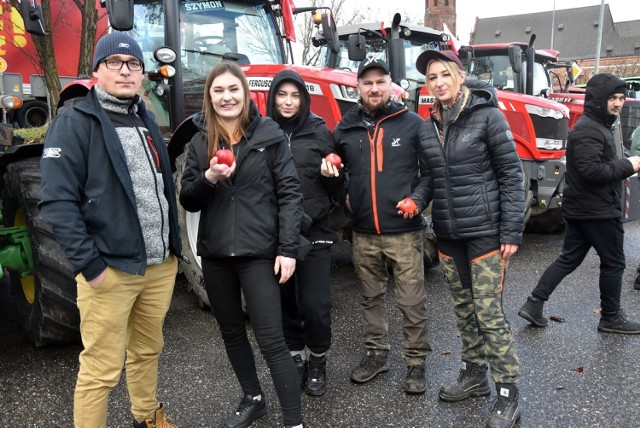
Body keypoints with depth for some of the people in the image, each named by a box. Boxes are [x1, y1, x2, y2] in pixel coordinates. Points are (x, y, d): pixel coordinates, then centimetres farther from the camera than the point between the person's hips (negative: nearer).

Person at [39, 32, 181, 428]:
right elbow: (57, 202, -15)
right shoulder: (73, 124, -8)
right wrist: (89, 265, -19)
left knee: (148, 350, 22)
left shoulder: (146, 121, 14)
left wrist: (173, 245, 15)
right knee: (101, 370, 1)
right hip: (110, 269, -7)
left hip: (161, 265, 7)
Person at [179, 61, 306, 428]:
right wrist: (209, 178, -15)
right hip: (215, 253, 5)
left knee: (271, 339, -5)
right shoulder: (200, 142, 7)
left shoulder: (270, 135, -3)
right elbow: (188, 201, 6)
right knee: (232, 332, 17)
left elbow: (289, 194, -6)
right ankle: (253, 398, 38)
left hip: (258, 251, -5)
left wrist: (288, 249, -13)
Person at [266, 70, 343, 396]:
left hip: (314, 231, -1)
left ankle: (317, 361, 22)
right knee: (285, 301, 10)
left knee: (314, 304, -3)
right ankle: (295, 357, 31)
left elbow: (335, 186, 7)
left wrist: (332, 175, -15)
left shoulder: (319, 131, 1)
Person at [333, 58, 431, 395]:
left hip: (404, 232, -3)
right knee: (371, 298, 16)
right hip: (363, 233, 3)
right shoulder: (345, 129, 6)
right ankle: (375, 354, 32)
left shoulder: (412, 124, -1)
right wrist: (343, 196, 5)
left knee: (411, 302, 3)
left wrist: (418, 199, -14)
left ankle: (415, 362, 19)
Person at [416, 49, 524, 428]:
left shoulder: (487, 115, -8)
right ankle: (475, 375, 31)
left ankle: (508, 395, 11)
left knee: (490, 313, -3)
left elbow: (511, 174, -9)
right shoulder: (428, 127, 7)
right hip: (448, 235, 5)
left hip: (485, 231, -5)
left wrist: (512, 231, -13)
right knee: (464, 309, 15)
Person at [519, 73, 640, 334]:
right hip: (598, 211, -10)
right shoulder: (588, 129, -17)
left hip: (580, 208, 10)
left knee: (568, 259, 11)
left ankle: (534, 304, 11)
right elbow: (591, 170, -26)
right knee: (613, 263, 4)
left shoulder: (598, 126, 17)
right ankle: (611, 318, 18)